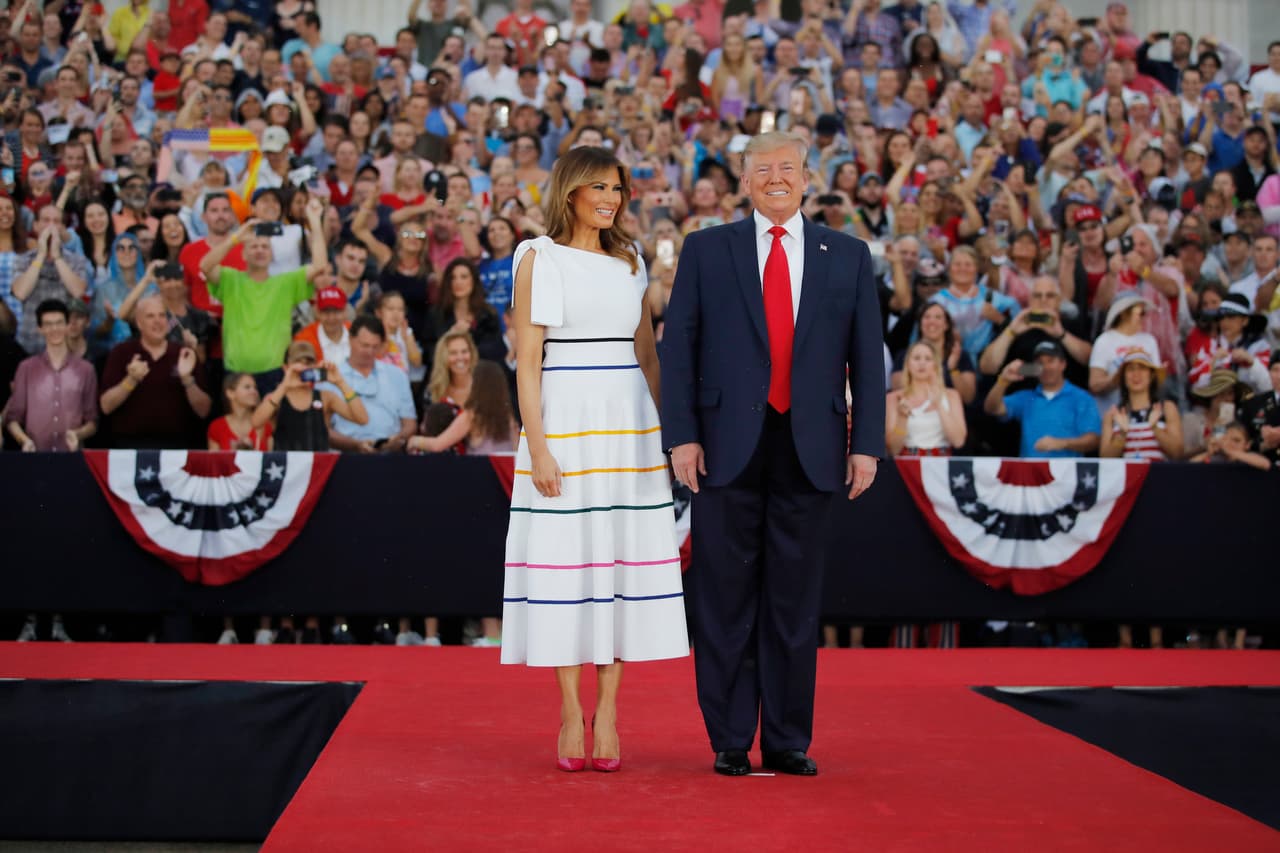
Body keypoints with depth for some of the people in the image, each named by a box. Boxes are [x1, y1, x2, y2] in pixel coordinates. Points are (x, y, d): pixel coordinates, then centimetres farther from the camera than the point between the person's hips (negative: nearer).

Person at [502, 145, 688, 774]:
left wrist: (669, 426, 12)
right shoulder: (538, 259, 0)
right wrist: (536, 448, -12)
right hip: (564, 419, -4)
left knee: (622, 556, 1)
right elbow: (527, 360, -4)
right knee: (563, 557, -2)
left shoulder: (629, 260, 14)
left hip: (627, 423, 4)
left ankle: (607, 712, 6)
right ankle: (571, 716, 4)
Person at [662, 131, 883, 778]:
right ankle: (729, 741, 11)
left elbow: (867, 355, 8)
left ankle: (788, 742, 15)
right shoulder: (706, 250, 6)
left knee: (795, 601, 7)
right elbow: (678, 347, 2)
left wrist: (866, 444, 0)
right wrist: (681, 435, -6)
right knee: (726, 600, 3)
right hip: (729, 445, -1)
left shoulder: (848, 257, 10)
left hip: (809, 450, 1)